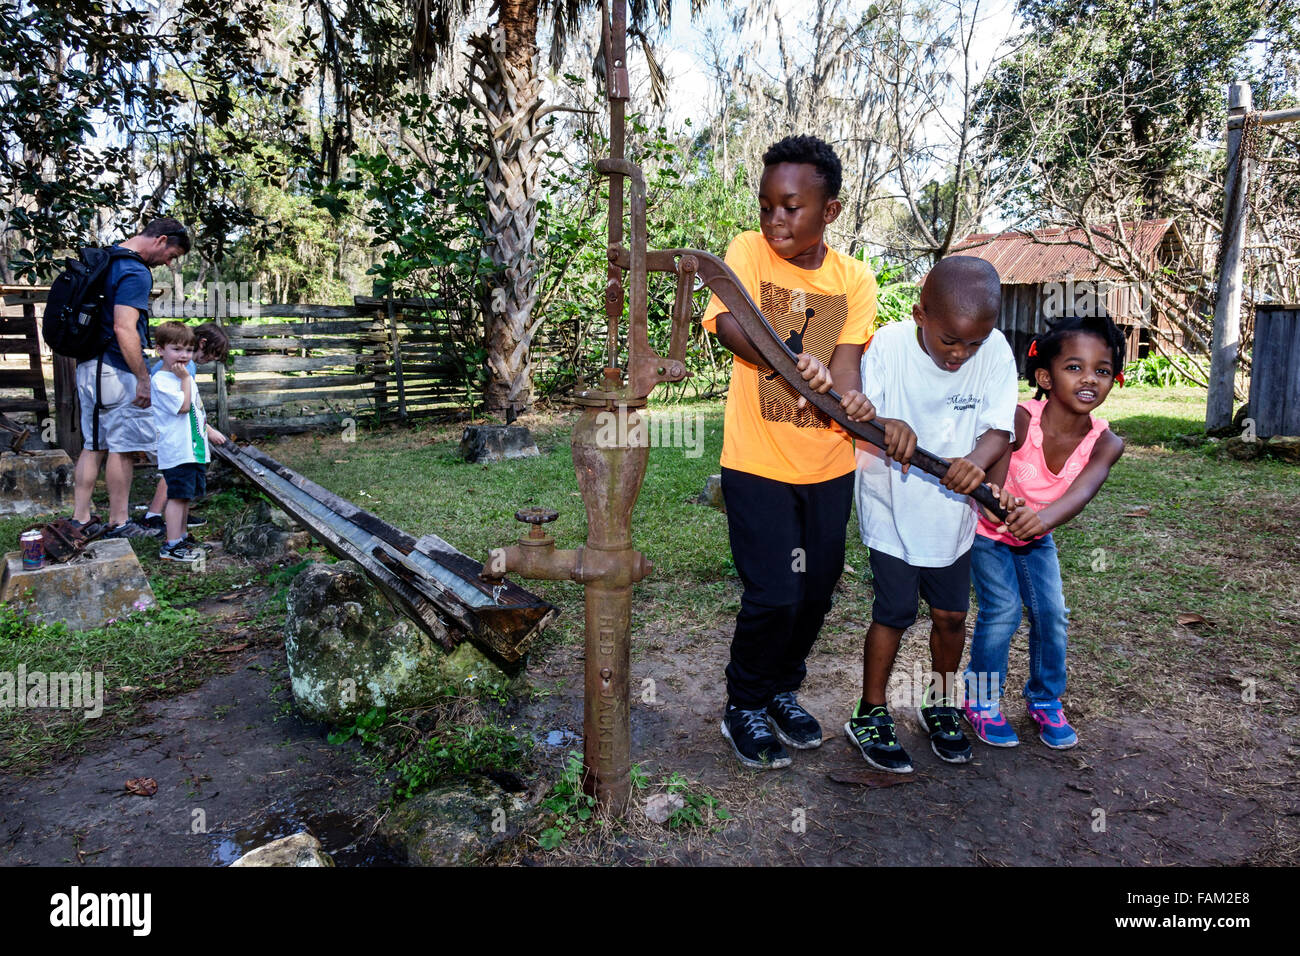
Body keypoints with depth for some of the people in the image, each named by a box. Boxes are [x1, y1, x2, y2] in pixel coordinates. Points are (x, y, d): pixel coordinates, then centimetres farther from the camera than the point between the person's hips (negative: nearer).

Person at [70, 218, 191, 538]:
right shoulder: (135, 273, -16)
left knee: (93, 446, 13)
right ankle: (118, 522, 7)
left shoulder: (107, 260, 16)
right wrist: (144, 379, -21)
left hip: (89, 367, 10)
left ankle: (80, 519, 17)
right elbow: (124, 329, -24)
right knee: (123, 447, 0)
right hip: (117, 372, -9)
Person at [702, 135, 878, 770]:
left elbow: (845, 363, -11)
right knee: (773, 595, -7)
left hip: (828, 466, 4)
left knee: (816, 591, 13)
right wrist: (794, 360, -41)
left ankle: (782, 690, 38)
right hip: (757, 462, -3)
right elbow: (728, 324, -23)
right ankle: (744, 708, 19)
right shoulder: (747, 251, -5)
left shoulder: (854, 280, 0)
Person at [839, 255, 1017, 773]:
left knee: (951, 614, 13)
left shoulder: (995, 351, -11)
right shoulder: (888, 345, -17)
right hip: (892, 509, -3)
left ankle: (940, 703, 38)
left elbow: (999, 428, -14)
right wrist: (880, 424, -41)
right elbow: (858, 419, -18)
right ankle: (870, 715, 22)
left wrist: (977, 461, -36)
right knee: (893, 613, 2)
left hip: (951, 513, 3)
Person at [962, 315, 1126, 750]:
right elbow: (993, 486, -40)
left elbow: (1082, 492, -40)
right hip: (988, 532, -4)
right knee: (1002, 611, -11)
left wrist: (1042, 518, -61)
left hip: (1037, 537, 4)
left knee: (1052, 614, 0)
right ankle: (981, 701, 10)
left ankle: (1045, 700, 25)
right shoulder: (1020, 420, -31)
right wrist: (1003, 508, -64)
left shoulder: (1106, 443, -21)